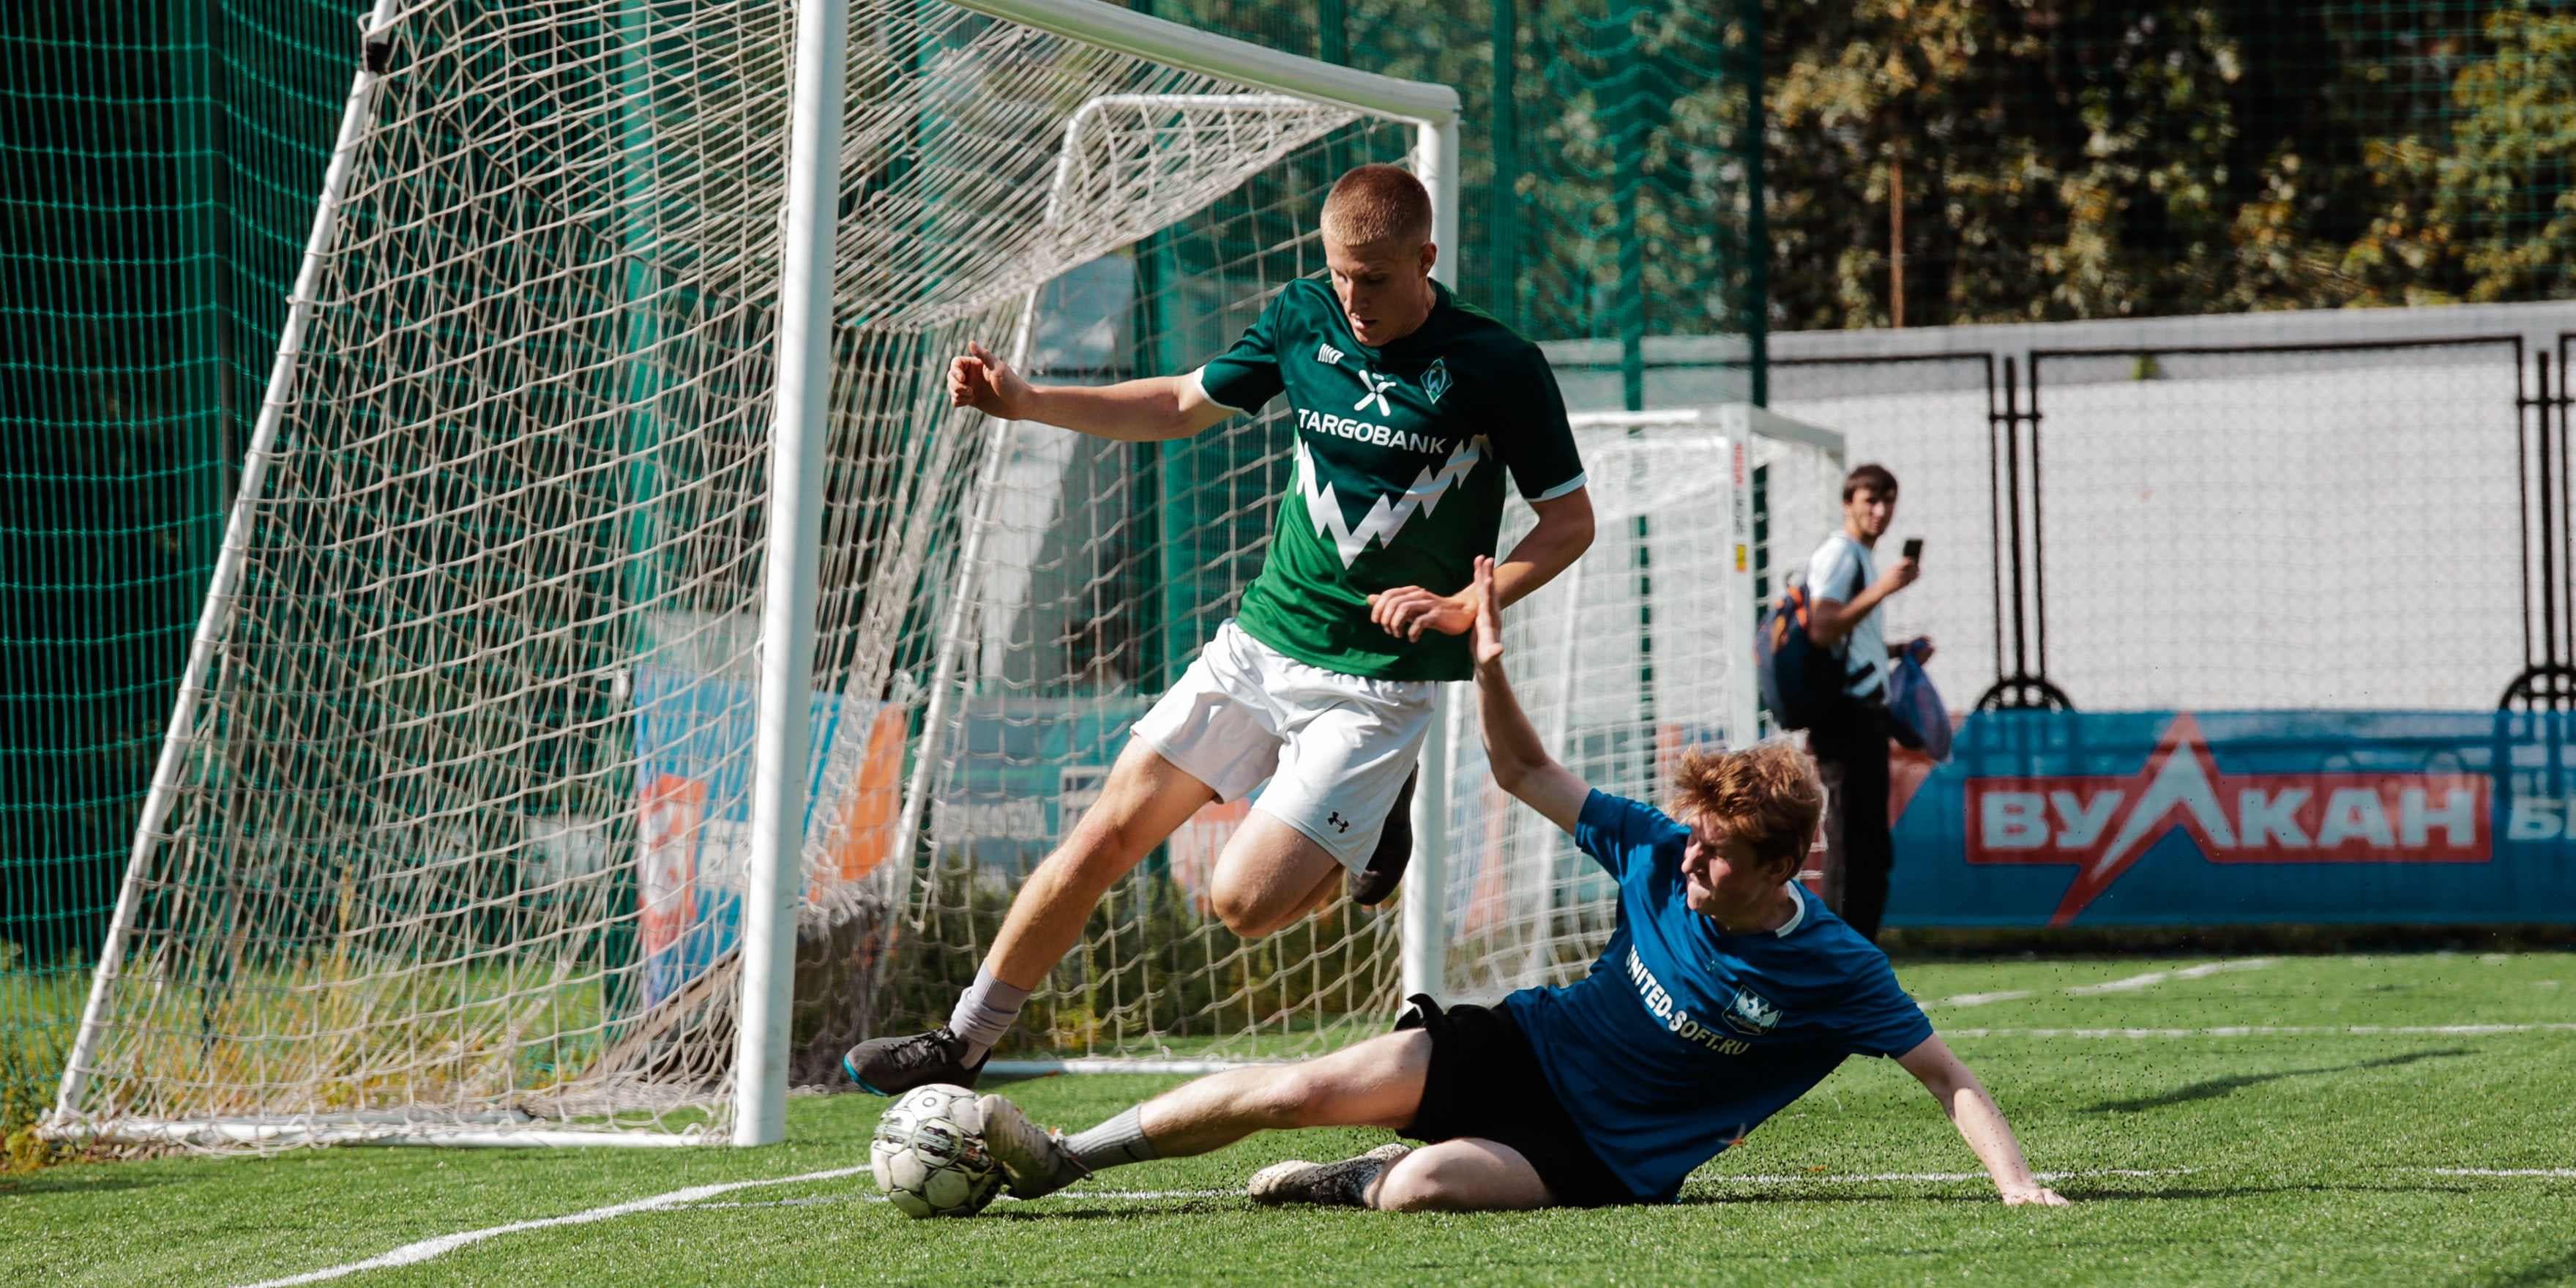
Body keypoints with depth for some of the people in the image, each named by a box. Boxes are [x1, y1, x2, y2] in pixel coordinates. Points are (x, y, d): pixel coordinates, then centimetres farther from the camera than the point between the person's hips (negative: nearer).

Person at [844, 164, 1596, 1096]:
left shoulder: (1499, 368, -13)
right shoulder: (1303, 318, 1)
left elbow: (1570, 520, -4)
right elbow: (1185, 405, 16)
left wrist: (1465, 606, -19)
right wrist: (1024, 402, 6)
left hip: (1380, 682, -5)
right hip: (1260, 638, 5)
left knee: (1244, 901, -15)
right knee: (1108, 836, -1)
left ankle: (1372, 833, 16)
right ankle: (963, 1044, 12)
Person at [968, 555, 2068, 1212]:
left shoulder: (1835, 974, -18)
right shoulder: (1658, 854, -6)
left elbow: (1948, 1077, -14)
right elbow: (1526, 775, 4)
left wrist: (2019, 1185, -27)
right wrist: (1490, 668, -11)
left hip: (1603, 1163, -4)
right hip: (1519, 1048, 4)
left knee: (1426, 1187, -33)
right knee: (1300, 1090, -14)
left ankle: (1372, 1180, 4)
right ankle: (1060, 1158, -1)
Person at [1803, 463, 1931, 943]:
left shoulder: (1863, 558, 22)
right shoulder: (1838, 554, -8)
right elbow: (1821, 632, -23)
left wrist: (1897, 650, 17)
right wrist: (1882, 588, -28)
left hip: (1868, 715, 10)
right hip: (1847, 717, -10)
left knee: (1873, 851, 12)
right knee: (1851, 844, -12)